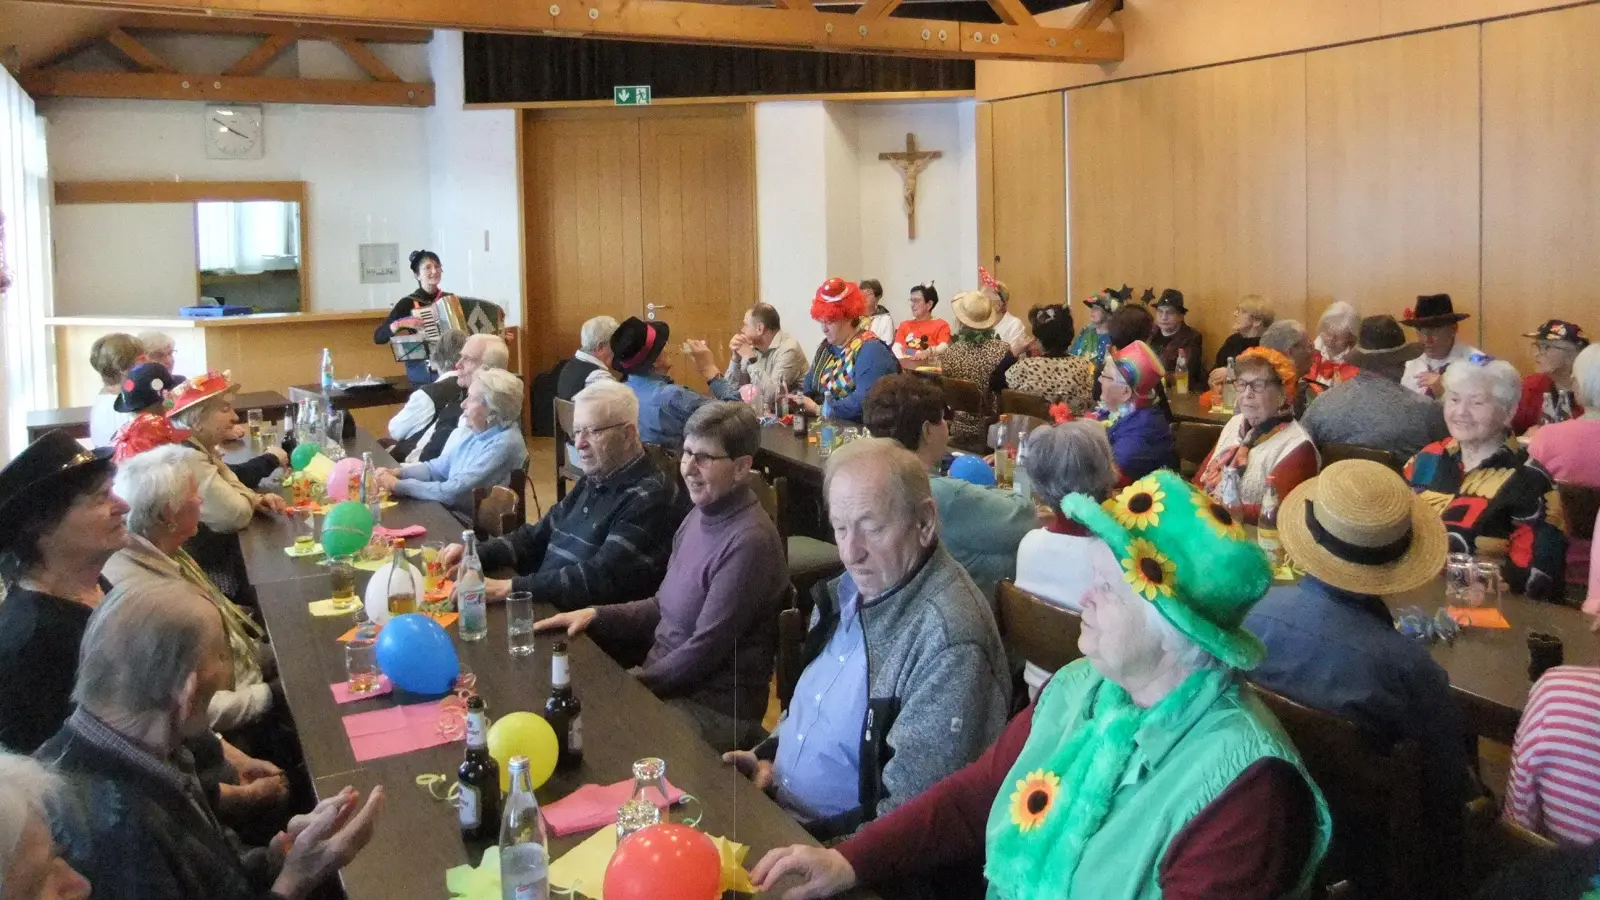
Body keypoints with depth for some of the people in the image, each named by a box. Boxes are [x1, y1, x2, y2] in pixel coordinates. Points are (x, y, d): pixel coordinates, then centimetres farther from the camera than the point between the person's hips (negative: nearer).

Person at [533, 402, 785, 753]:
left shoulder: (749, 542, -22)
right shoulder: (701, 514, 6)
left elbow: (703, 653, -20)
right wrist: (596, 615, 4)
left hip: (717, 708, -8)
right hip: (665, 677, 8)